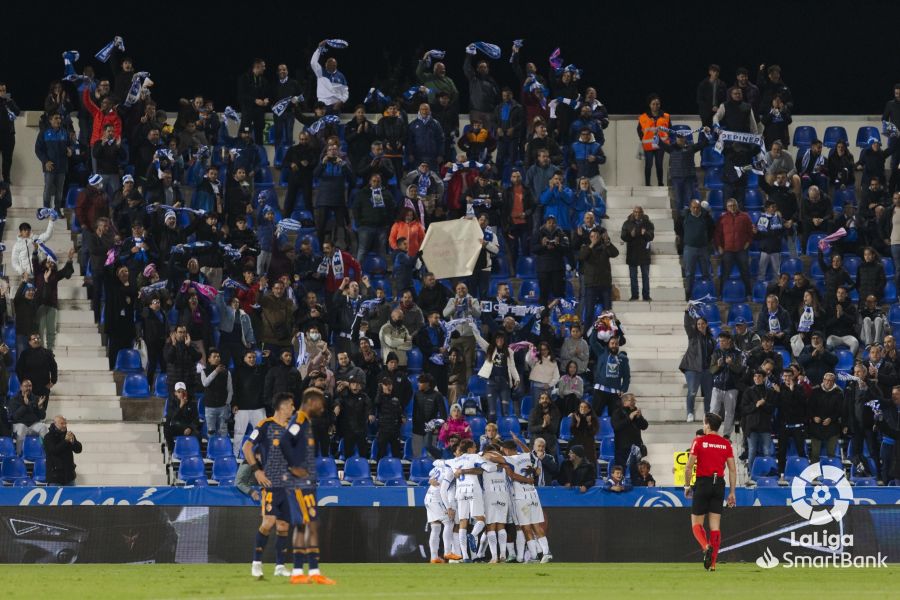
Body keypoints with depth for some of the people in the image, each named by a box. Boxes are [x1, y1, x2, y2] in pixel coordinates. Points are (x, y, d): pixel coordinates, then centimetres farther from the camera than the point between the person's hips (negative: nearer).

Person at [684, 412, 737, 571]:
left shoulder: (699, 441, -4)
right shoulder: (726, 444, 5)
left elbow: (689, 467, -6)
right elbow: (732, 470, 4)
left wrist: (687, 486, 6)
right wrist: (732, 492, 10)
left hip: (703, 484, -3)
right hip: (719, 484, 3)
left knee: (696, 523, 5)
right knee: (715, 526, 5)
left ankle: (706, 546, -24)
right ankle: (712, 563, 1)